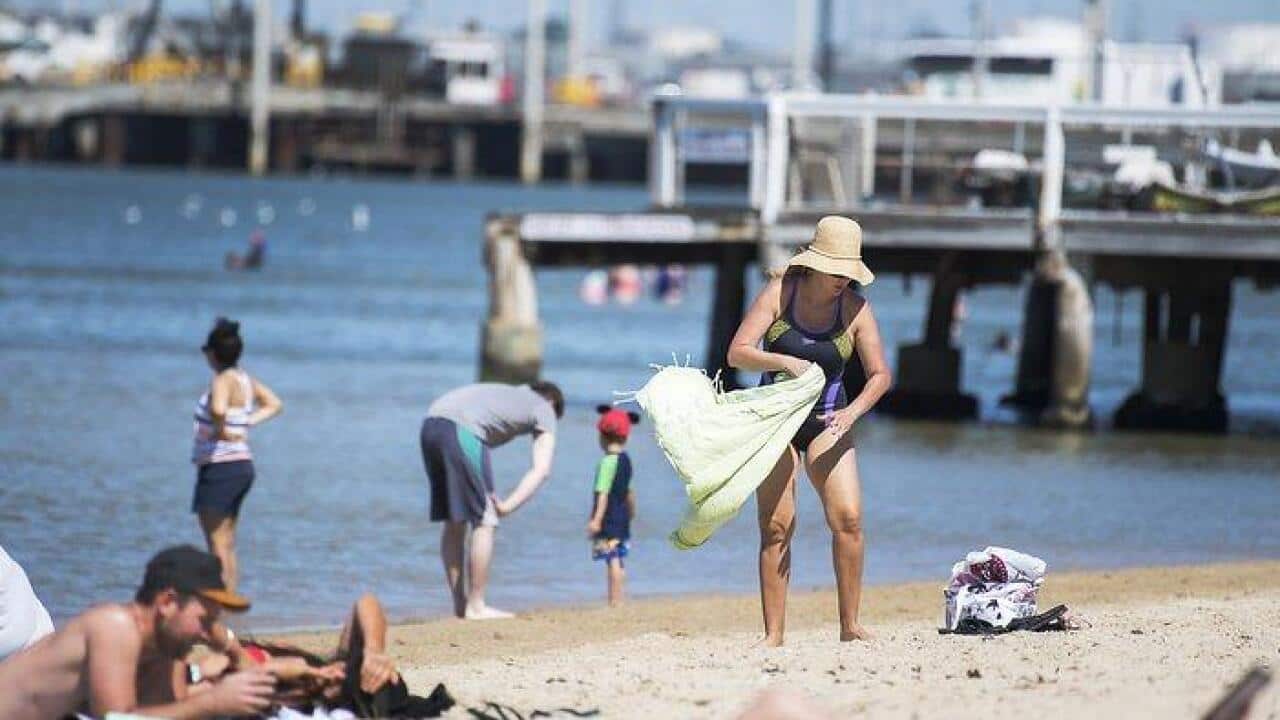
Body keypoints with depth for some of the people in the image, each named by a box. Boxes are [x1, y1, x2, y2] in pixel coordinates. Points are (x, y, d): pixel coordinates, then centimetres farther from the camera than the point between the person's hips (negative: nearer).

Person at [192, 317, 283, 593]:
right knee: (228, 545, 15)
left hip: (220, 467, -9)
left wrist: (221, 430, -18)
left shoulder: (224, 380, -16)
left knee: (218, 544, -7)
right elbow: (274, 404, 24)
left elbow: (218, 409, -37)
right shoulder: (246, 380, 9)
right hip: (243, 465, 9)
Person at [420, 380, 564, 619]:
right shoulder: (544, 409, 18)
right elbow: (541, 470, 4)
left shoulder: (510, 394, 38)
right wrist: (508, 506, -1)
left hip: (430, 423, 7)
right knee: (484, 521, 2)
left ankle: (459, 604, 20)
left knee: (454, 522, 16)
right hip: (462, 429, -7)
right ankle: (476, 607, 3)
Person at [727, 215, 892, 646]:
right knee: (776, 526, -7)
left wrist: (851, 412, -22)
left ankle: (850, 626, -8)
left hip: (826, 423, 1)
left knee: (847, 517, -15)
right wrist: (785, 361, -29)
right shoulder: (780, 292, -9)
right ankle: (773, 635, -7)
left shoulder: (855, 308, -6)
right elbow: (737, 352, -12)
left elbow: (880, 374, -4)